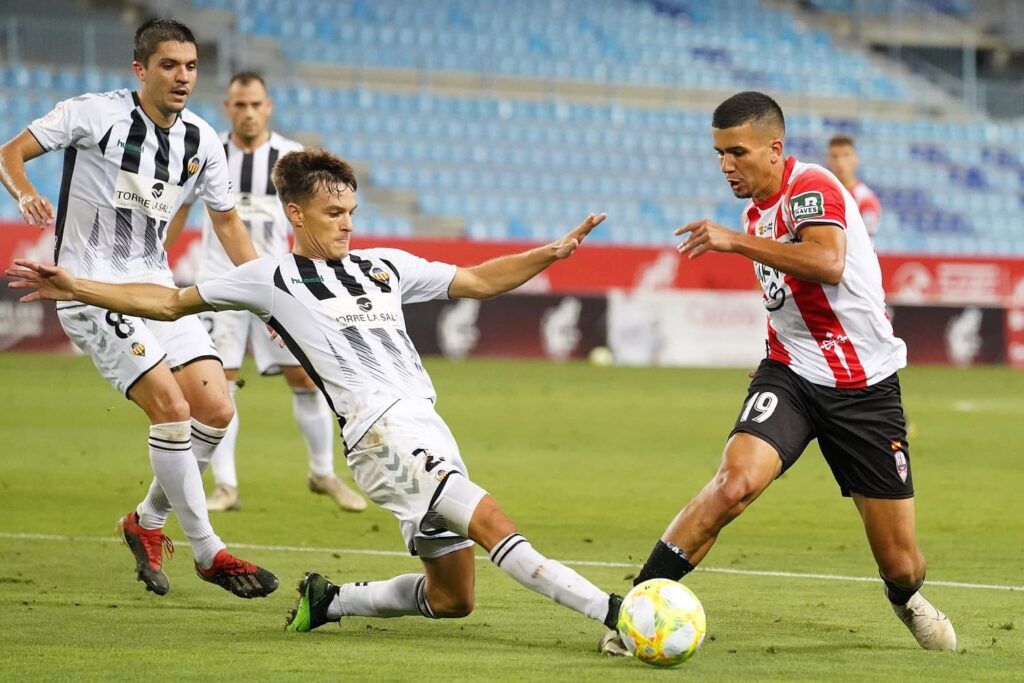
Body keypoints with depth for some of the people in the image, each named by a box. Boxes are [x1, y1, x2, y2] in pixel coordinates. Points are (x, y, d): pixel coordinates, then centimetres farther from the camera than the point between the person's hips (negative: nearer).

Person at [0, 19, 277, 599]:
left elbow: (227, 221, 18)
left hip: (156, 285, 7)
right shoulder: (96, 114, -11)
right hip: (91, 286, -6)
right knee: (171, 407, -18)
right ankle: (209, 551, -8)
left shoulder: (202, 142, 6)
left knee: (216, 410, -3)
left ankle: (148, 522, 20)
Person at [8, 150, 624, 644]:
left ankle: (330, 601, 25)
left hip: (427, 429, 7)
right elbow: (170, 303, 14)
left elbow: (477, 282, 26)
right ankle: (608, 611, -37)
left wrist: (552, 253, 13)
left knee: (452, 598, 7)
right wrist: (78, 289, 7)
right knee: (488, 519, -28)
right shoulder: (273, 277, 8)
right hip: (383, 429, -7)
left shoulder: (386, 266, 20)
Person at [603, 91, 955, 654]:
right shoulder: (756, 212, 9)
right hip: (792, 374, 4)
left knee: (901, 564, 2)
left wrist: (734, 241, -39)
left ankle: (907, 599, 39)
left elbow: (828, 263, -37)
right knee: (735, 480, -28)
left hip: (866, 387, -4)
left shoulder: (812, 187, -16)